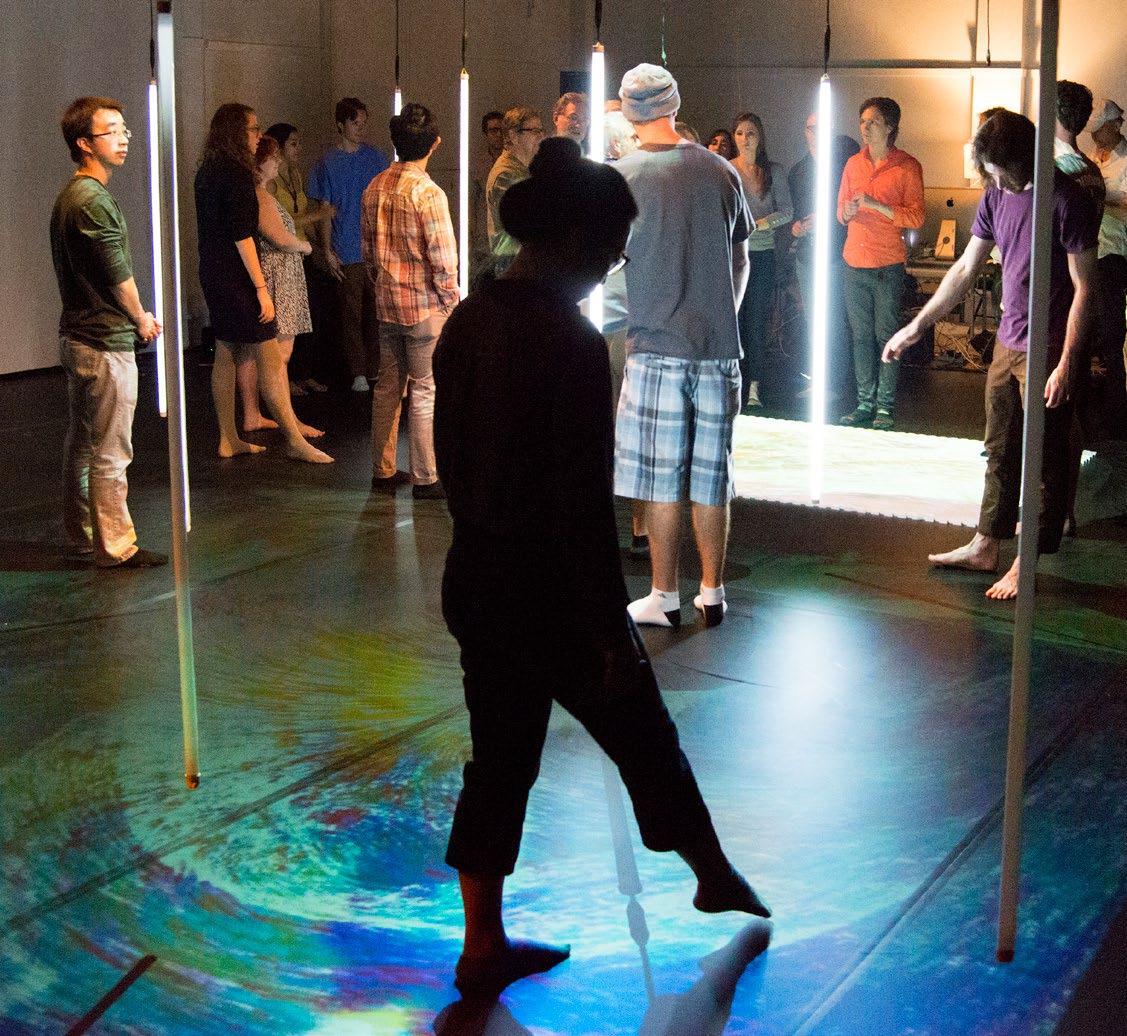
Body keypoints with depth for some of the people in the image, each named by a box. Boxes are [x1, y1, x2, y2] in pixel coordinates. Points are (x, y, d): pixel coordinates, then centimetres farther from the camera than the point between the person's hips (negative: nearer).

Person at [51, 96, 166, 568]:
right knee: (110, 452, -3)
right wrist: (141, 320, 2)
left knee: (81, 445, 16)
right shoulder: (93, 200, -18)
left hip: (77, 335, 11)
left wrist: (135, 316, 12)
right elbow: (119, 276, -16)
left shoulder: (70, 195, 14)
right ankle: (115, 546, 4)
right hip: (106, 341, -11)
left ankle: (82, 538, 26)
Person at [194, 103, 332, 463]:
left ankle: (228, 439, 17)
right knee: (270, 357, -6)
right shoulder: (236, 174, -17)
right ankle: (294, 440, -3)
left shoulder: (206, 172, 12)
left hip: (213, 275, 10)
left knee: (226, 355, 12)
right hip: (236, 278, -10)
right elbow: (241, 236, -21)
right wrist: (261, 288, -20)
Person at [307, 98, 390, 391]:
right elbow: (325, 210, 0)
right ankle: (358, 372, 8)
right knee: (352, 314, 2)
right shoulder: (328, 164, -1)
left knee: (376, 311, 6)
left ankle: (377, 367, 16)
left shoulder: (375, 158, 8)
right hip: (347, 253, -3)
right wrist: (328, 251, -5)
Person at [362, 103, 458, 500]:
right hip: (425, 306, -7)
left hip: (386, 303, 7)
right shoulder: (428, 193, -18)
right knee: (425, 392, 1)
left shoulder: (374, 188, 4)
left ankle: (383, 471, 22)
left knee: (388, 385, 15)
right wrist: (451, 302, -6)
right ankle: (425, 479, 7)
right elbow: (443, 259, -18)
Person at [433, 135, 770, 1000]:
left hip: (476, 580, 7)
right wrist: (612, 629, -15)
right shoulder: (573, 343, -22)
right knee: (643, 737, 15)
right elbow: (584, 501, -22)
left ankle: (484, 945, 23)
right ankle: (717, 878, 38)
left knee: (499, 759, 16)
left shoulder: (469, 321, 2)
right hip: (551, 594, -7)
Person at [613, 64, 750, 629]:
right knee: (711, 476, 10)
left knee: (661, 477, 4)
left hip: (657, 346, -3)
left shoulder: (621, 176, -6)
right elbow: (740, 262, 14)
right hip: (719, 347, 4)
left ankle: (664, 597, 10)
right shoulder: (721, 171, 5)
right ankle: (712, 593, 17)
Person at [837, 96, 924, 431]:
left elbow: (916, 218, -8)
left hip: (888, 265, -5)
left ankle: (885, 406, 1)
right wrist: (848, 212, -6)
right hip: (854, 264, 5)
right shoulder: (854, 164, 13)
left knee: (886, 335, -3)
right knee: (861, 335, 7)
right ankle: (865, 402, 13)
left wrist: (875, 205, -17)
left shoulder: (907, 167, -3)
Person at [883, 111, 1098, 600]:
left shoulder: (1067, 200, -15)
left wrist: (1066, 363, -18)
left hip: (1047, 353, -7)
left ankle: (1027, 563, 10)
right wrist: (915, 328, 13)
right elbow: (965, 270, 13)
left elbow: (1084, 288, -15)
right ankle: (984, 546, 27)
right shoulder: (997, 196, 5)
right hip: (1007, 343, 7)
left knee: (1044, 462, 2)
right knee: (1000, 452, 16)